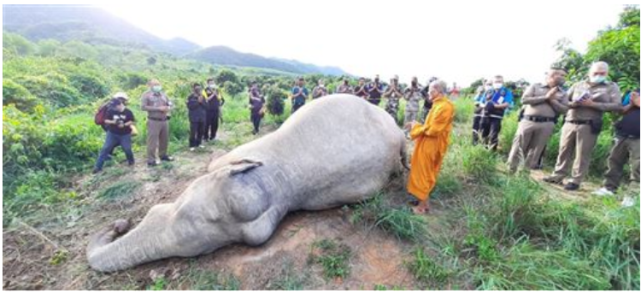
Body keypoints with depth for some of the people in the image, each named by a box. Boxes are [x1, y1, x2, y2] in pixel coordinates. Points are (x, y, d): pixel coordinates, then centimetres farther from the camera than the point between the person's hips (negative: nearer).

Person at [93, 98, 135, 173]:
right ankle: (98, 166, 5)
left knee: (127, 149, 0)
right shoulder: (110, 111, -4)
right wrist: (113, 122, -22)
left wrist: (124, 125, -21)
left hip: (125, 134, -2)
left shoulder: (128, 112, -9)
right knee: (105, 149, -1)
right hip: (112, 134, 2)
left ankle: (131, 161, 30)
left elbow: (132, 121, -5)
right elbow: (106, 120, -2)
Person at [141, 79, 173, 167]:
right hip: (153, 121, -6)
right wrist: (158, 108, -18)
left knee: (164, 139, 14)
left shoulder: (163, 94, 14)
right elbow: (143, 107, -14)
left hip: (165, 120, 6)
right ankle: (151, 160, 1)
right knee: (152, 141, -4)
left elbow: (170, 104, 17)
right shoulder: (146, 94, -3)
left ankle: (163, 155, 30)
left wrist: (168, 108, -7)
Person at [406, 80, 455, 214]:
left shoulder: (444, 107, -21)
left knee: (423, 175, 1)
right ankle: (424, 201, 30)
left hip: (430, 147, -10)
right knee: (424, 174, 18)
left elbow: (433, 129, -24)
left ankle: (423, 205, 14)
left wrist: (417, 127, -11)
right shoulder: (439, 105, 9)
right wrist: (417, 126, 5)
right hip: (427, 145, 10)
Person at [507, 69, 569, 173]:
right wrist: (545, 97, -8)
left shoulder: (562, 93, 15)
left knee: (535, 151, 4)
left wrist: (552, 100, -5)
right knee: (518, 147, -1)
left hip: (546, 124, 3)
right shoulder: (535, 86, 7)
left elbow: (564, 109, 5)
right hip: (528, 121, -2)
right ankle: (510, 169, 9)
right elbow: (524, 100, -7)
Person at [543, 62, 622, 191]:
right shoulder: (578, 85, 15)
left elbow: (617, 105, -3)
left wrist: (593, 104, -14)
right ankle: (558, 176, 12)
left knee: (582, 154, -1)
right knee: (564, 151, 5)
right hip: (570, 123, 3)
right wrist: (573, 104, -8)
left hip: (588, 126, -3)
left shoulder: (612, 87, 8)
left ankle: (575, 181, 4)